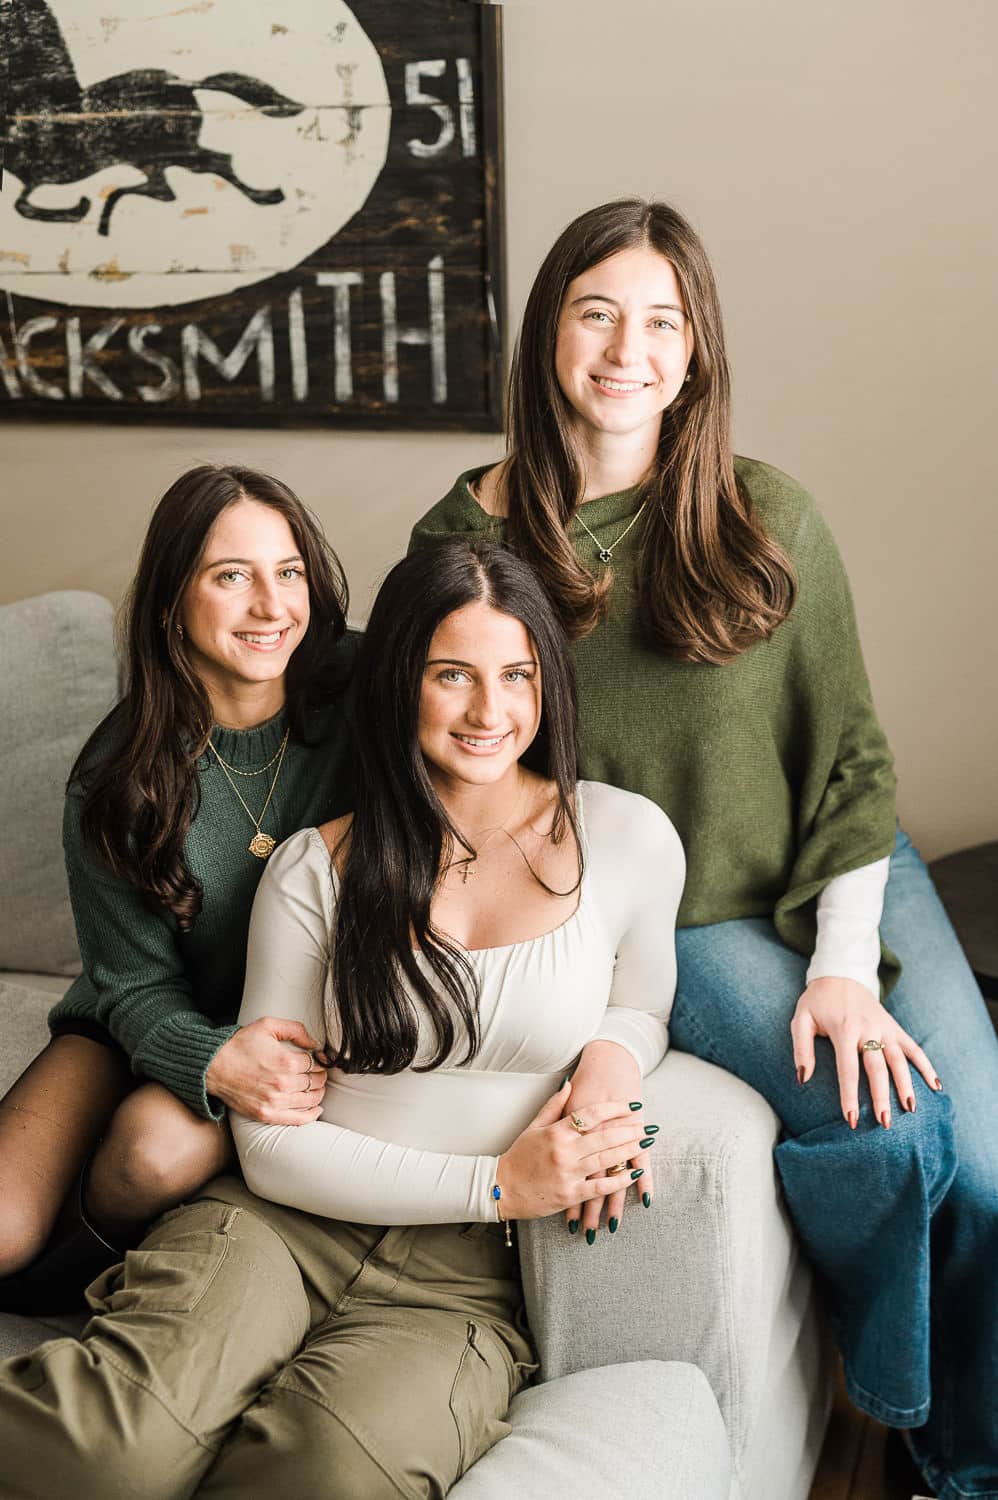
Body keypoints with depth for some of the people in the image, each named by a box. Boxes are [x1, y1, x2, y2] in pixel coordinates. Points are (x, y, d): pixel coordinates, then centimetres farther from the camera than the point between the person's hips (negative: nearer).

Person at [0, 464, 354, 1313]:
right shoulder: (118, 772, -12)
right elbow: (136, 982, -8)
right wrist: (214, 1061, -30)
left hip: (317, 1032, -1)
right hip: (159, 1027, 1)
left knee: (161, 1141, -30)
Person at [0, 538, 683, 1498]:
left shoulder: (626, 837, 5)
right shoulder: (318, 868, 4)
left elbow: (641, 1004, 24)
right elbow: (270, 1140, 1)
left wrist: (613, 1054, -3)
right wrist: (495, 1184, -9)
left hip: (462, 1274, 1)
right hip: (283, 1220, -1)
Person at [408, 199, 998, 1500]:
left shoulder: (771, 523, -5)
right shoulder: (468, 541, -6)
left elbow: (850, 756, 0)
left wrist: (846, 965, -12)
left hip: (830, 880, 2)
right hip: (665, 920, -2)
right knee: (890, 1129, -22)